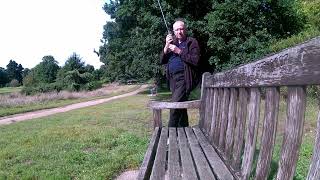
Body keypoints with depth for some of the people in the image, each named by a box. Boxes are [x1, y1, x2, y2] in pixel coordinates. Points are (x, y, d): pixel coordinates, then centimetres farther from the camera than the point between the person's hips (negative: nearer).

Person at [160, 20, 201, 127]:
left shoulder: (192, 42, 1)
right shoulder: (172, 42, 20)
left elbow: (196, 60, -13)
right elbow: (162, 61, 11)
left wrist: (179, 51, -15)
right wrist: (166, 46, -4)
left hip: (184, 78, -6)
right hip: (173, 78, 7)